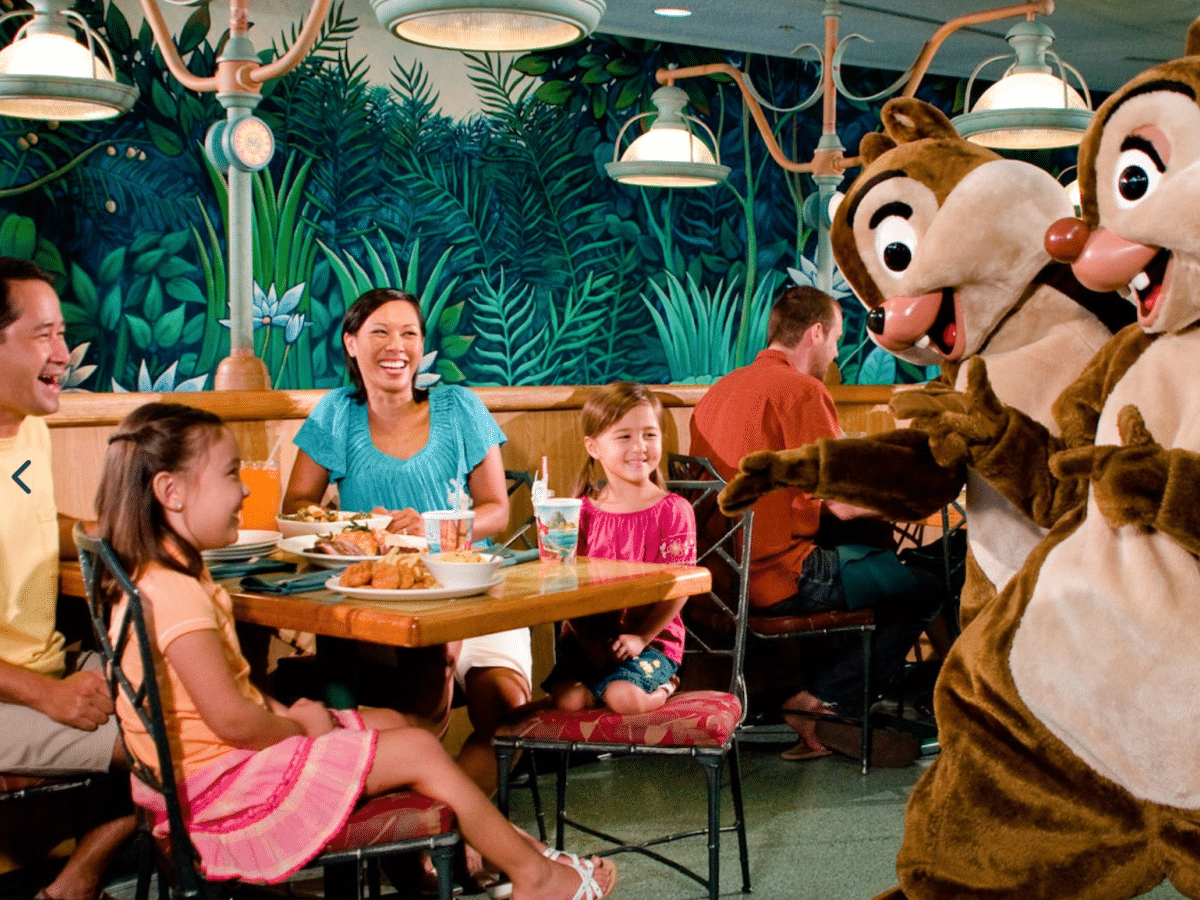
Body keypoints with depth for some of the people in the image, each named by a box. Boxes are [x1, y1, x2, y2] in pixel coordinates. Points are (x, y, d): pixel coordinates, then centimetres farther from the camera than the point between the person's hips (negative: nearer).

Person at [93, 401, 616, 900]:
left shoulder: (170, 577, 10)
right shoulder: (174, 593, -25)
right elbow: (231, 719, -28)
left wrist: (283, 711, 3)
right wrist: (302, 727, -10)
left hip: (226, 759, 11)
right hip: (216, 780, -11)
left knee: (392, 723, 15)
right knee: (418, 752, -8)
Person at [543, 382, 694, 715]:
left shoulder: (673, 511, -3)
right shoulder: (582, 512, 4)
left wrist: (639, 637, -16)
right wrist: (589, 641, -13)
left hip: (652, 638, -2)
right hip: (587, 637, 2)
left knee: (624, 698, -29)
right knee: (567, 697, -25)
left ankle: (662, 688, 4)